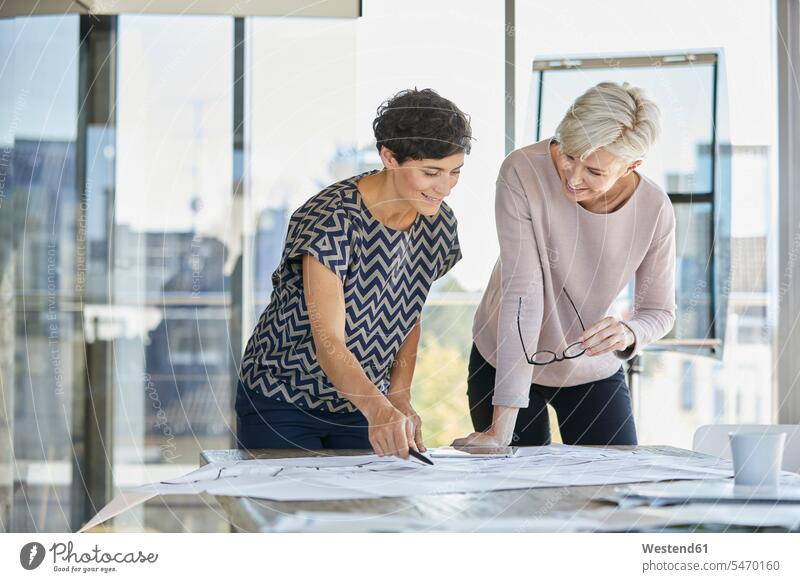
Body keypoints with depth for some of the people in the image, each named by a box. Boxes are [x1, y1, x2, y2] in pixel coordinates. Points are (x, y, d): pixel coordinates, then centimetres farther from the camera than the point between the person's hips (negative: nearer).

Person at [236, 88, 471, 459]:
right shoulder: (332, 220, -27)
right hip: (282, 402, -5)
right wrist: (379, 410, -48)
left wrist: (399, 399, -5)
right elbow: (328, 341, -33)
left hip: (363, 402, 5)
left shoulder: (437, 223, -6)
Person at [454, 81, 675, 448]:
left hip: (593, 372, 2)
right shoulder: (523, 173, -26)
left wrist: (628, 334, -32)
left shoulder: (655, 211, -19)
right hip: (506, 364, -2)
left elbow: (659, 311, -6)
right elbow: (522, 292, -30)